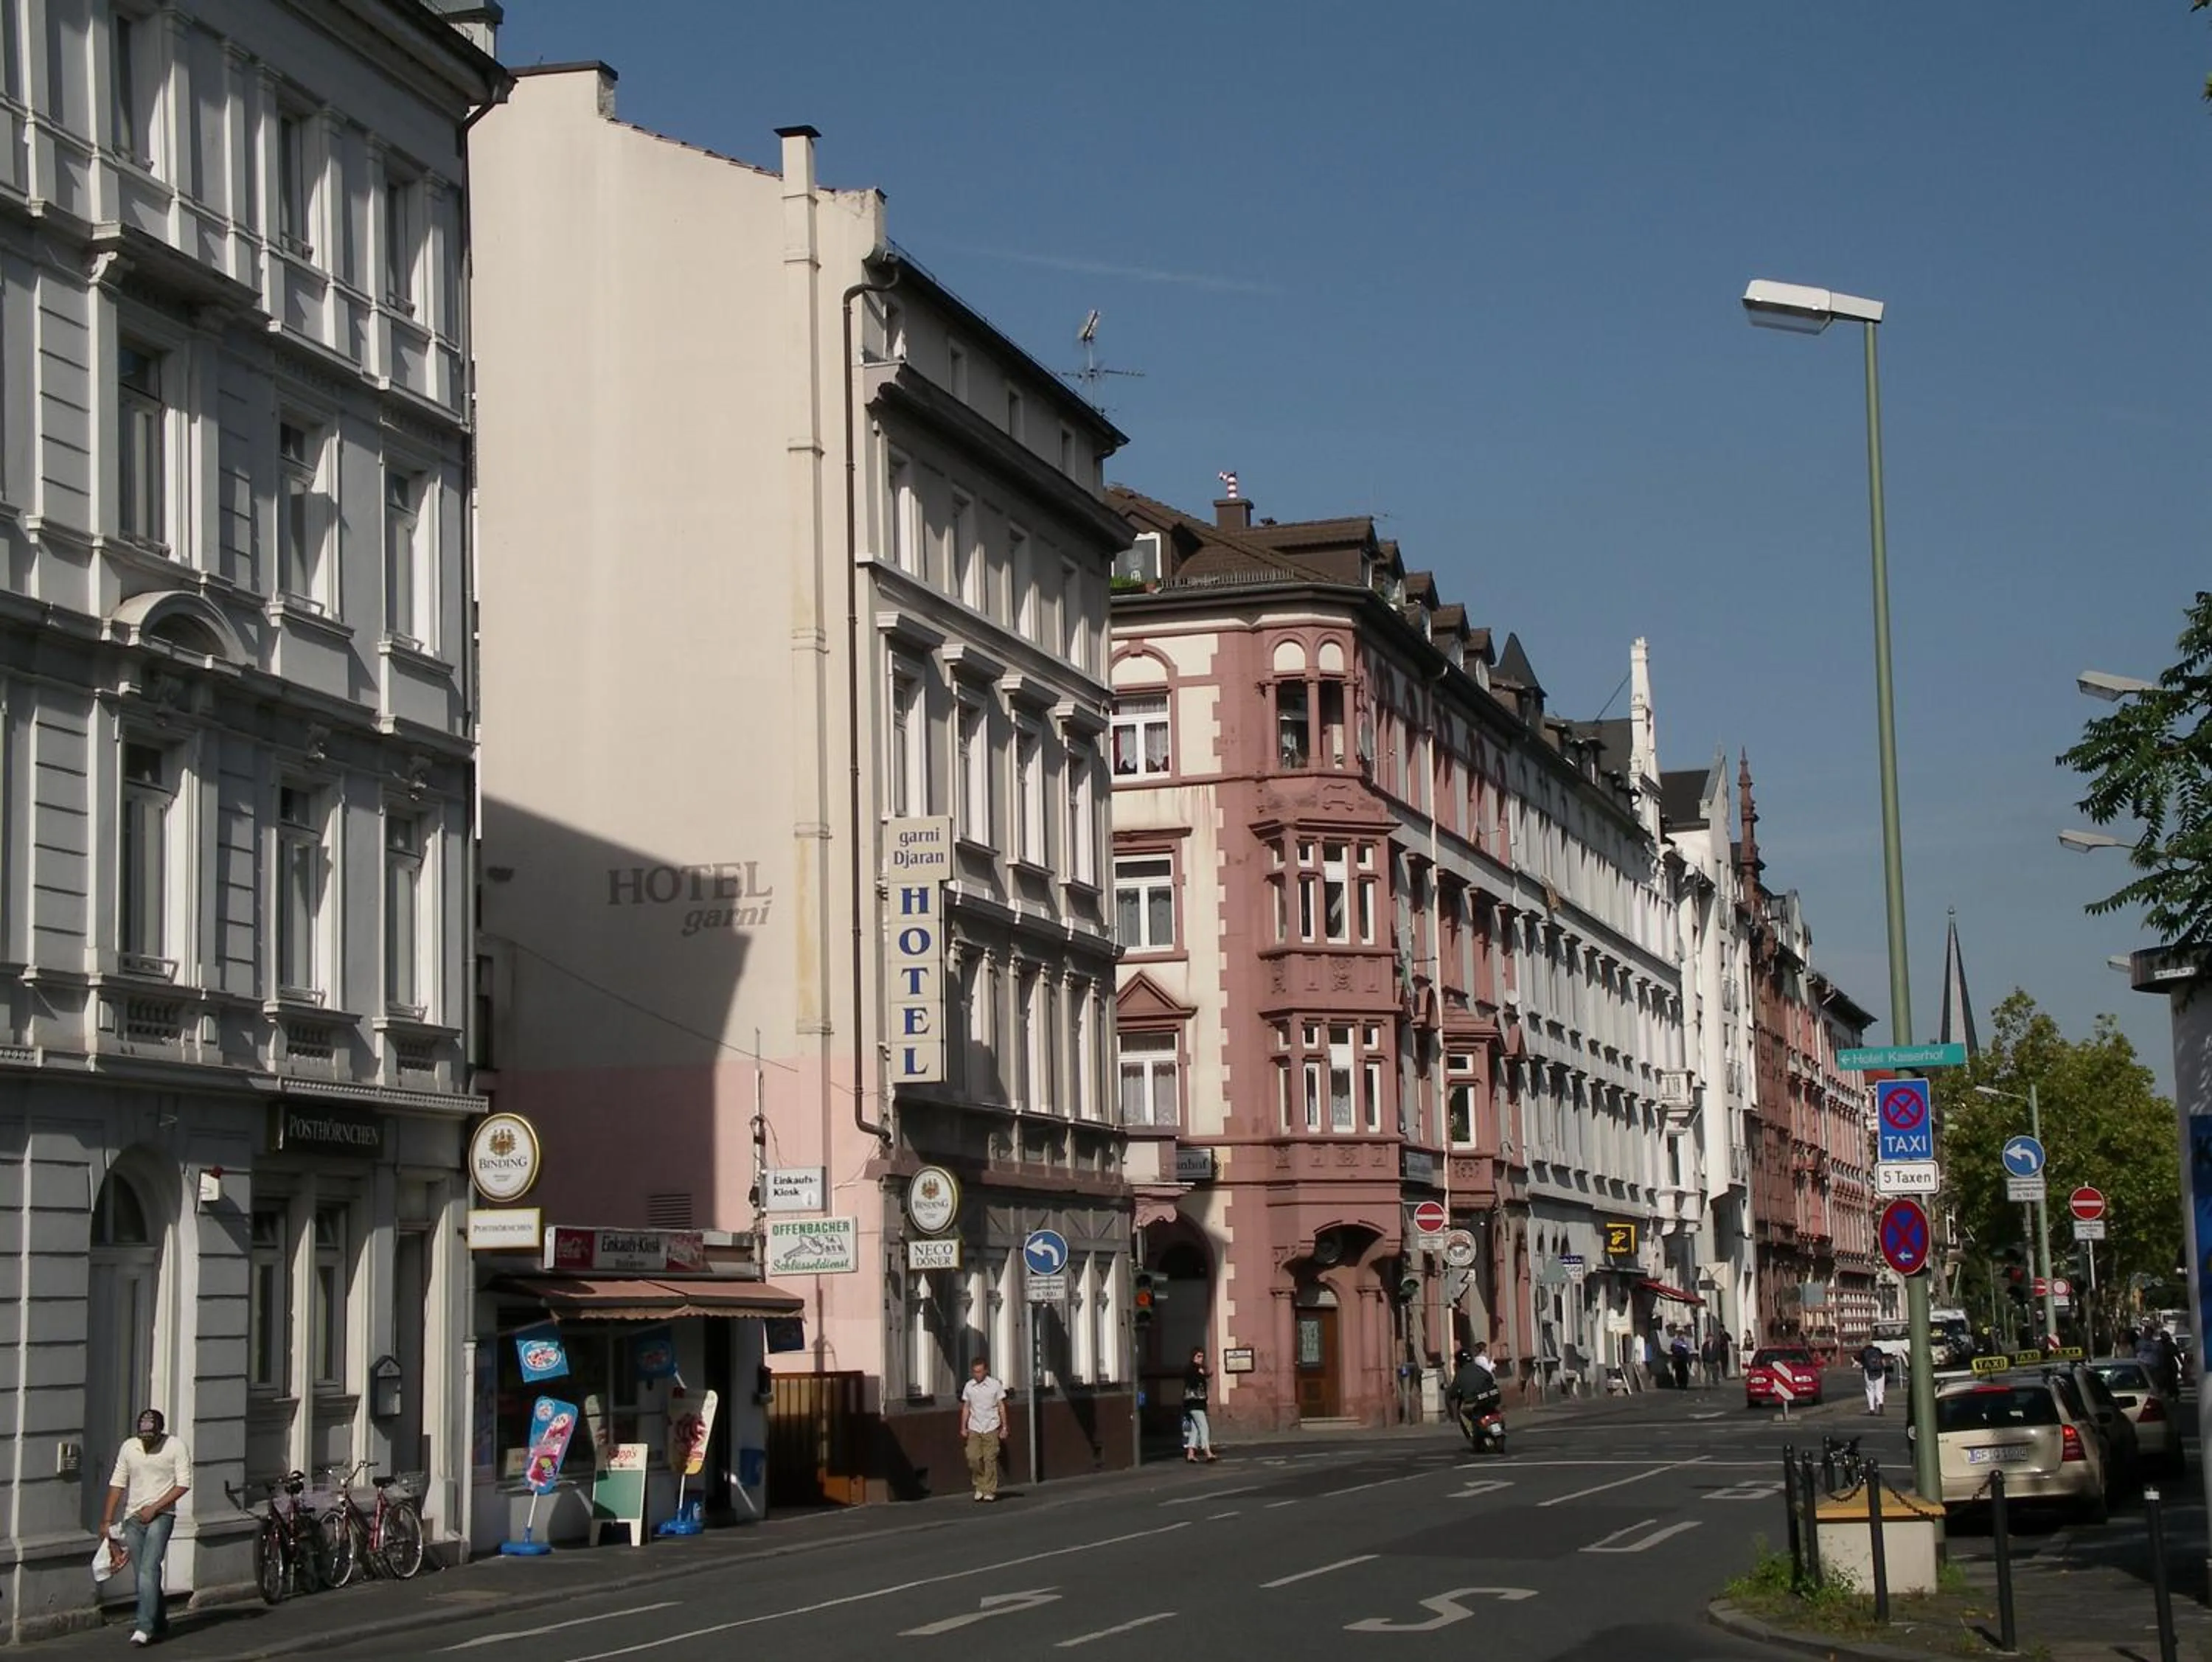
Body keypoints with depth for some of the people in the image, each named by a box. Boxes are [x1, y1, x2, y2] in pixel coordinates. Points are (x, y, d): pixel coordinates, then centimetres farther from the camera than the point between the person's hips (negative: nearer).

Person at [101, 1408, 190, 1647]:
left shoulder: (176, 1446, -5)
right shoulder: (128, 1448, 7)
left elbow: (183, 1484, -7)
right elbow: (117, 1484, 12)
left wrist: (154, 1508, -13)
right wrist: (107, 1520, 8)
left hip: (161, 1516, -5)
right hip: (133, 1517, 5)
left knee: (149, 1570, -17)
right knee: (143, 1573, 7)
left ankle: (145, 1627, -21)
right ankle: (159, 1622, 23)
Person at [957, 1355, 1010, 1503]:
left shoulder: (995, 1385, -2)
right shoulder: (969, 1386, 5)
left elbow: (1001, 1407, 2)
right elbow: (966, 1408, 12)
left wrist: (1004, 1428, 0)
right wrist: (963, 1428, 7)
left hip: (991, 1428, -2)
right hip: (974, 1429, 2)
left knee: (990, 1460, -4)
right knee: (973, 1458, -7)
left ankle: (990, 1491, 4)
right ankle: (980, 1486, 12)